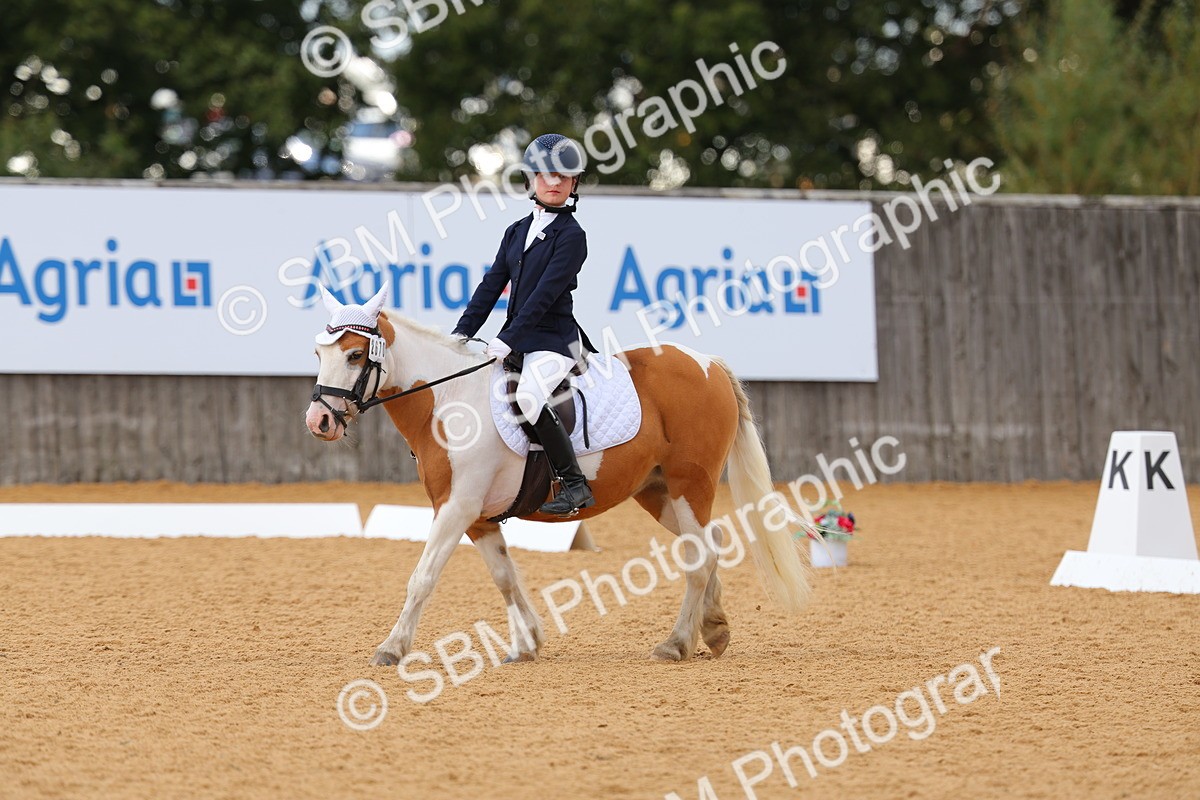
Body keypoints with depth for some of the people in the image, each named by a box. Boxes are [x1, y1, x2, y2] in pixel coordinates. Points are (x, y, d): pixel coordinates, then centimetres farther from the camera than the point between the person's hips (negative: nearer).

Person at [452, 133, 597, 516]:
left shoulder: (571, 236, -8)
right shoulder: (517, 232, 14)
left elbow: (544, 296, -16)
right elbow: (492, 286, 12)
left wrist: (507, 341, -22)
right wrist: (462, 334, 1)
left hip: (554, 340, -8)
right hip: (515, 339, 8)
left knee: (529, 395, -34)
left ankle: (574, 484, -26)